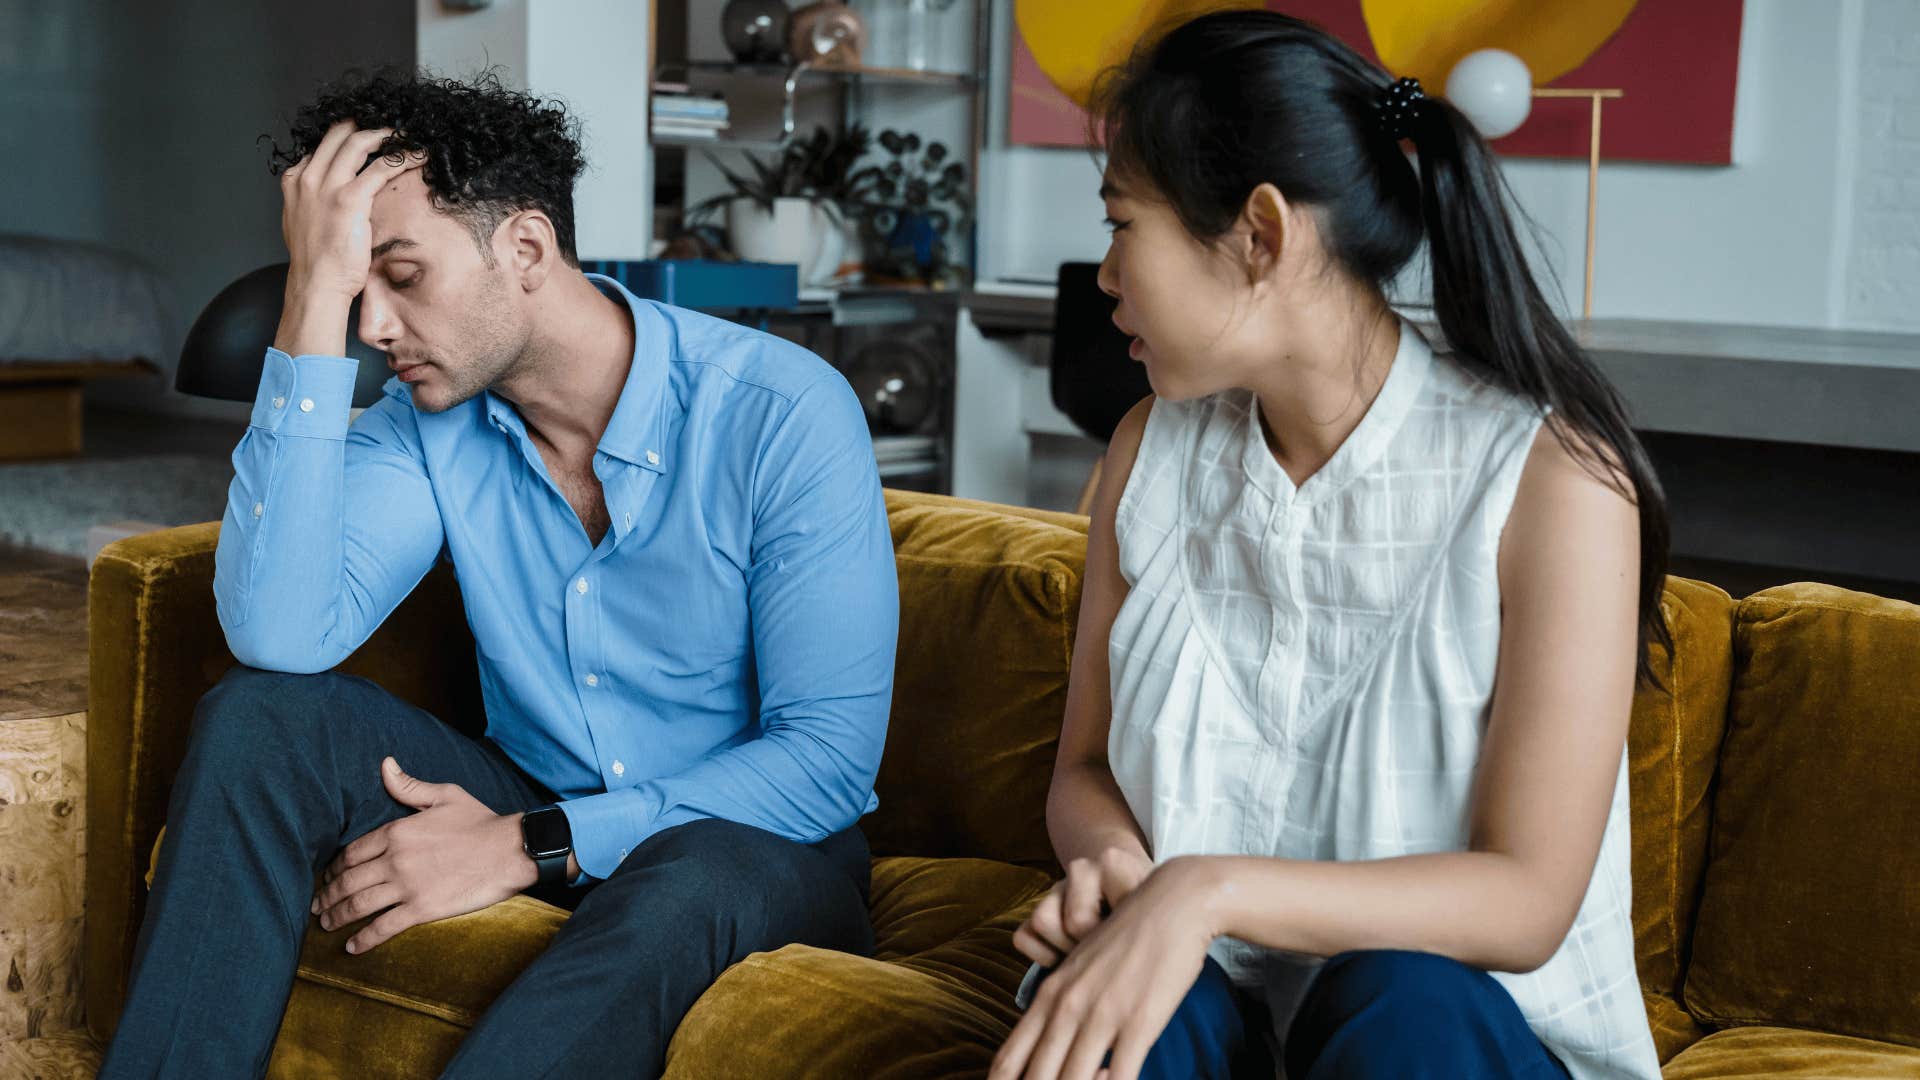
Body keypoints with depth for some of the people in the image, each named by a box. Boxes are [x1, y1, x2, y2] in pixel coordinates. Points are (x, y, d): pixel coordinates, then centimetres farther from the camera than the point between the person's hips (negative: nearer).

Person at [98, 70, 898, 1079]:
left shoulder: (784, 415, -18)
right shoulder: (428, 423, -4)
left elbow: (831, 758, -20)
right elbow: (280, 636, -22)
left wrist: (532, 845, -25)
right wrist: (316, 293, -23)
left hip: (751, 839, -4)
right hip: (530, 807, 5)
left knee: (687, 878, -40)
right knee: (259, 715, -17)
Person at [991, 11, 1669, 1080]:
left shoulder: (1553, 479, -14)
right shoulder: (1156, 450, 4)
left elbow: (1526, 900, -16)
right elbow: (1085, 770, 9)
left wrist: (1215, 890, -30)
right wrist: (1115, 870, -16)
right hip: (1206, 989, 2)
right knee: (1109, 989, -32)